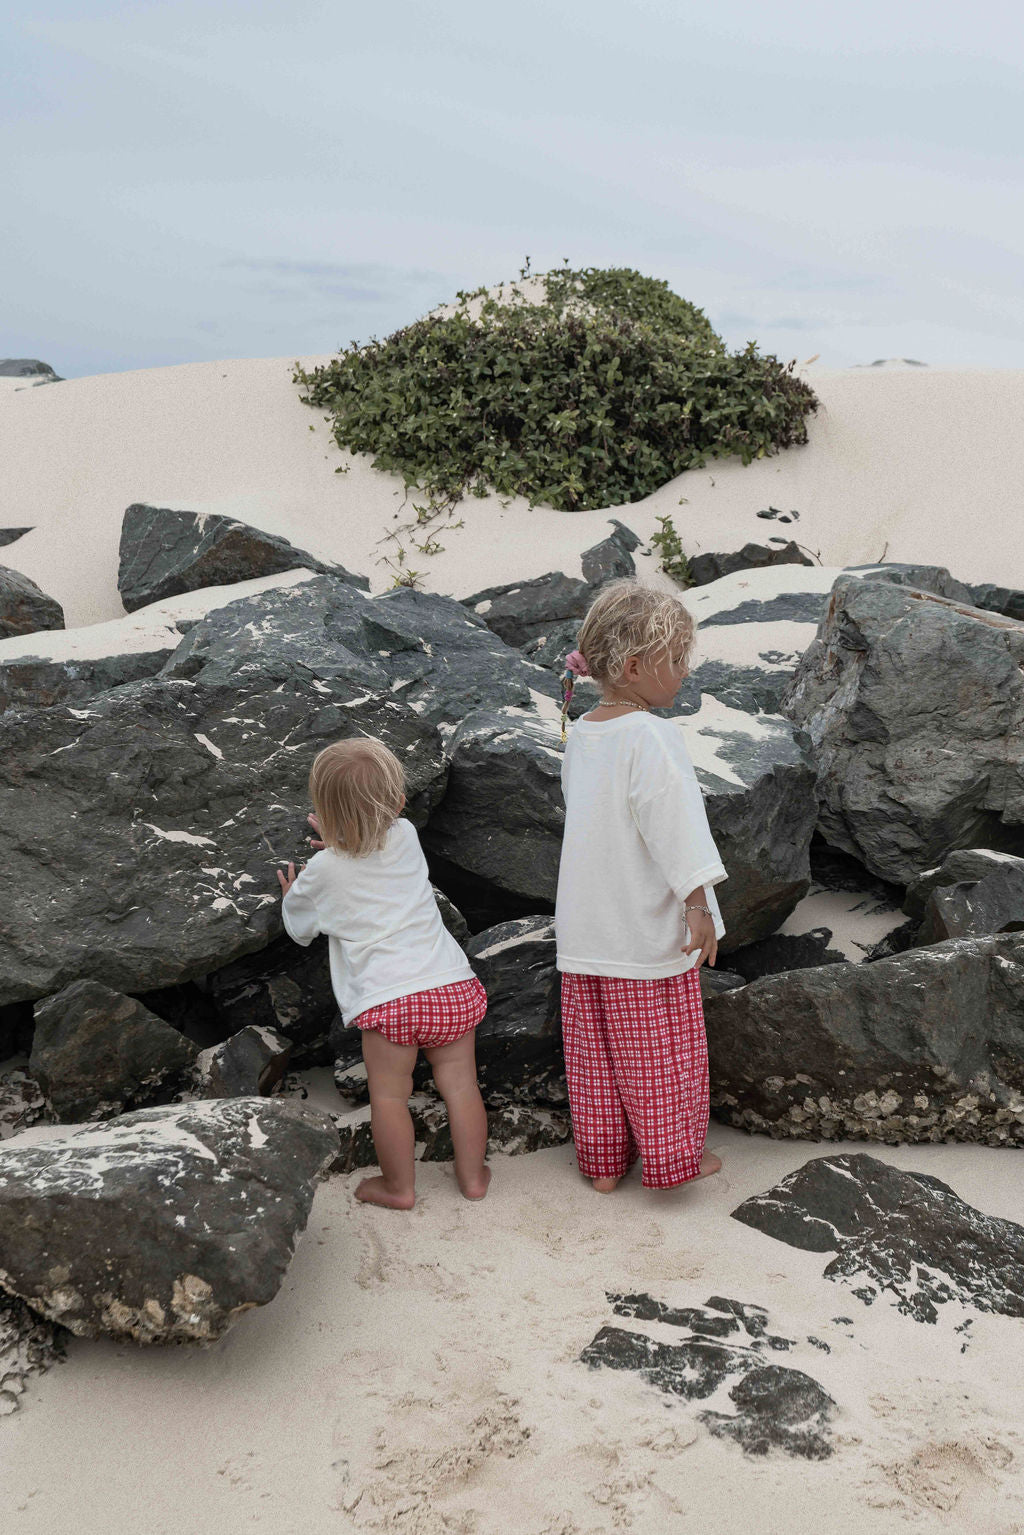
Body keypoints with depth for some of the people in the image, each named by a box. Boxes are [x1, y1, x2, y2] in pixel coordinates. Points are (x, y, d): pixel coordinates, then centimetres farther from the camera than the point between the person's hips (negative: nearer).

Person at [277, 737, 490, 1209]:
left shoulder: (323, 871, -1)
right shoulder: (406, 836, 8)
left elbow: (298, 926, 18)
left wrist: (291, 896, 38)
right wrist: (341, 840, 40)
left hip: (387, 997, -4)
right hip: (451, 983, 4)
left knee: (389, 1094, 9)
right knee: (459, 1083, 12)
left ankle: (399, 1186, 20)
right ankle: (472, 1174, 23)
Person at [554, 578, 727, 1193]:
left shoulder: (581, 734, 5)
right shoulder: (654, 737, -20)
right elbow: (675, 828, -22)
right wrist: (698, 906, -16)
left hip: (585, 932, 7)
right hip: (649, 931, -7)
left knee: (596, 1049, 15)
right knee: (662, 1050, 9)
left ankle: (602, 1160, 26)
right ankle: (672, 1158, 23)